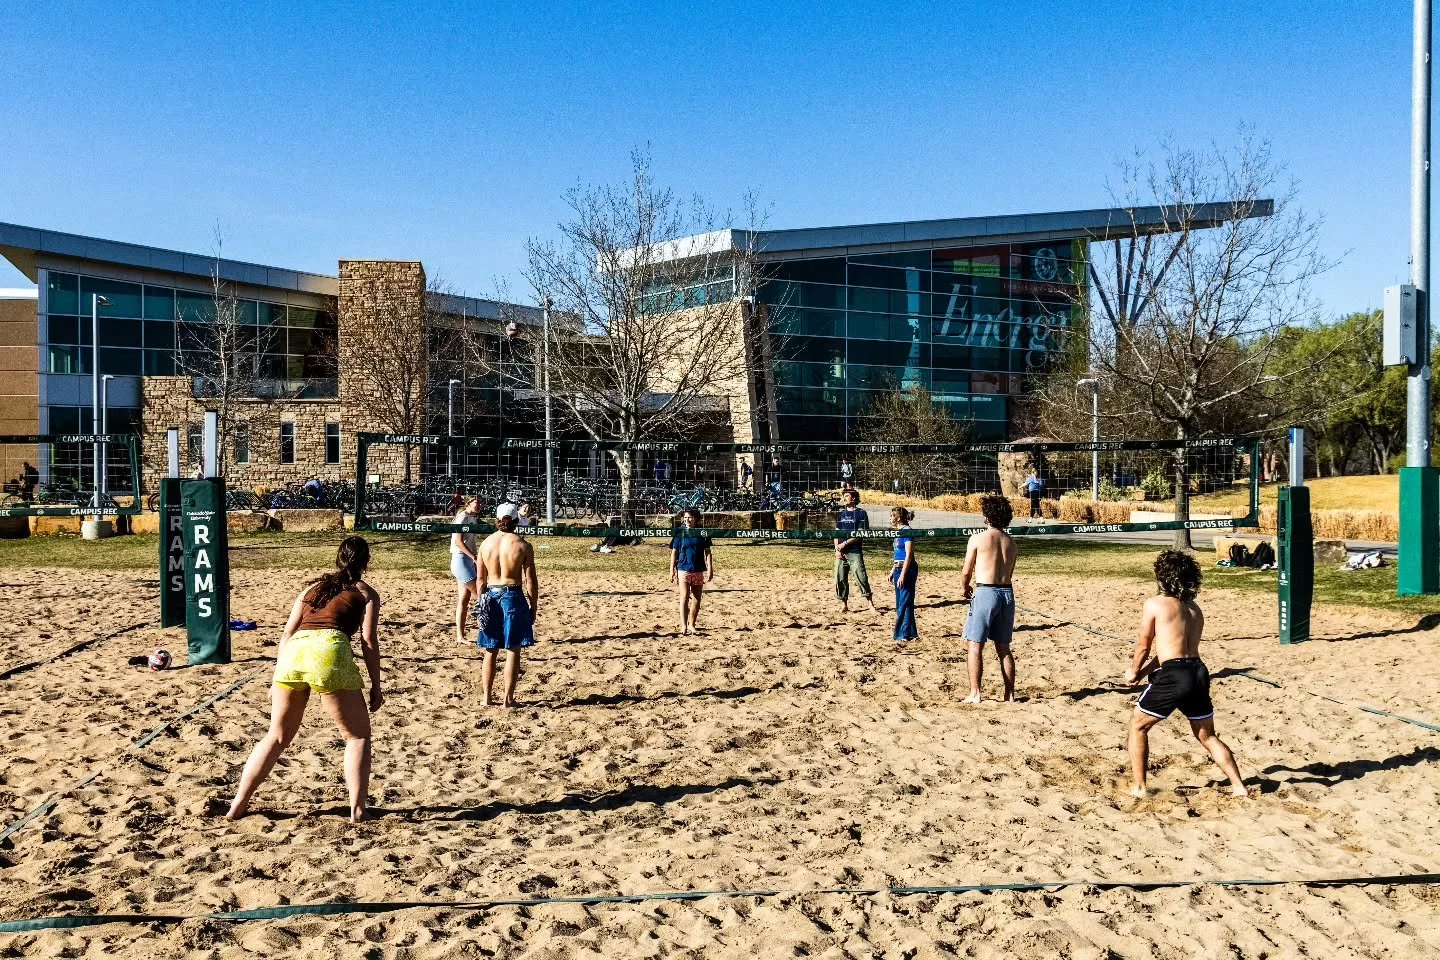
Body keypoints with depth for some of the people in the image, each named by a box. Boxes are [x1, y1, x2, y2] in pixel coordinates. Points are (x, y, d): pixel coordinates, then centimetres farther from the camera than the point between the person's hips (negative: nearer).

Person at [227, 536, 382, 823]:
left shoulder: (313, 587, 30)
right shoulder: (366, 593, 18)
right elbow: (369, 641, 7)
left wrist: (277, 679, 26)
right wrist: (375, 686, 9)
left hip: (292, 652, 4)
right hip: (328, 650, -4)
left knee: (277, 737, 23)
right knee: (358, 736, 11)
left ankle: (238, 805, 22)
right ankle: (357, 809, 2)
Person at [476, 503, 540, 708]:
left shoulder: (486, 543, 2)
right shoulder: (522, 545, -8)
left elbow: (481, 579, 8)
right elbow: (531, 580, -7)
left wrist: (481, 603, 17)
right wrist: (533, 607, 2)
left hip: (491, 595, 4)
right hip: (513, 597, -4)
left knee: (490, 650, 14)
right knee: (513, 650, 5)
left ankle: (487, 696, 19)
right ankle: (508, 698, 7)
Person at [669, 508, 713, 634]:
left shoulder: (702, 533, 2)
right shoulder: (680, 533, 0)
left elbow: (708, 552, 4)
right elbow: (674, 552, 3)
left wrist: (710, 569, -2)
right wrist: (672, 571, -1)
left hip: (699, 571, 2)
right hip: (683, 570, -2)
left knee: (696, 599, 8)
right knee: (684, 597, -11)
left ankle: (692, 624, 21)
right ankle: (683, 625, -13)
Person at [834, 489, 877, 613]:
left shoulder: (861, 513, -2)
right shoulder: (841, 514, 14)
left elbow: (861, 534, -9)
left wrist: (845, 544, -14)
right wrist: (837, 549, -1)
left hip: (855, 552, -5)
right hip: (841, 553, 5)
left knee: (861, 578, -10)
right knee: (840, 579, 4)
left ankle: (871, 606, -6)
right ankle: (844, 605, 15)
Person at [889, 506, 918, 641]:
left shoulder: (907, 531, -14)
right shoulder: (898, 532, 13)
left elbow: (908, 555, -18)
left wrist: (903, 574, -21)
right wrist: (893, 571, 22)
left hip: (907, 569, -10)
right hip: (899, 569, 10)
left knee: (905, 602, -5)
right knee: (900, 602, 13)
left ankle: (906, 634, -1)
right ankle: (902, 632, 20)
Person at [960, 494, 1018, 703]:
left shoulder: (977, 539, -7)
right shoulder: (1011, 542, 10)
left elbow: (966, 572, -2)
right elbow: (1009, 573, 13)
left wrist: (966, 588, 17)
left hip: (985, 593, -5)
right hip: (1007, 592, 5)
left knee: (976, 646, 2)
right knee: (1003, 648, 13)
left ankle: (975, 694, 1)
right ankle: (1010, 694, 15)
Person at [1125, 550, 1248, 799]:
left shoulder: (1154, 604, -2)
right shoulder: (1195, 609, 19)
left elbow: (1143, 645, 3)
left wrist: (1134, 671, 20)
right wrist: (1144, 672, 27)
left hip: (1173, 675, -6)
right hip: (1199, 672, 6)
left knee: (1137, 726, 11)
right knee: (1207, 735, 23)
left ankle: (1139, 788, 10)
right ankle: (1239, 786, 22)